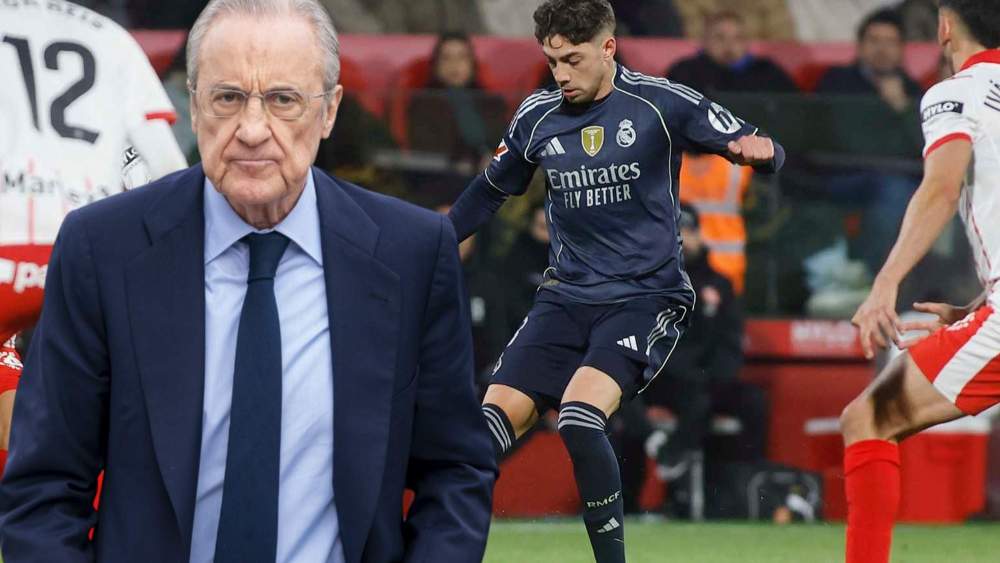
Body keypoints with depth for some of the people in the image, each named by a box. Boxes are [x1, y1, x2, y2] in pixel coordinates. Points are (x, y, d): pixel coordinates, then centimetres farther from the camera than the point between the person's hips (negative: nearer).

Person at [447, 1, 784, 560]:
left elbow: (760, 150, -5)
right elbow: (491, 190, 22)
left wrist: (758, 150, -29)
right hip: (566, 298, 5)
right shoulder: (536, 116, 5)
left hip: (647, 297, -5)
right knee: (493, 421, -10)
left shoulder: (661, 103, -8)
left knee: (579, 417, -28)